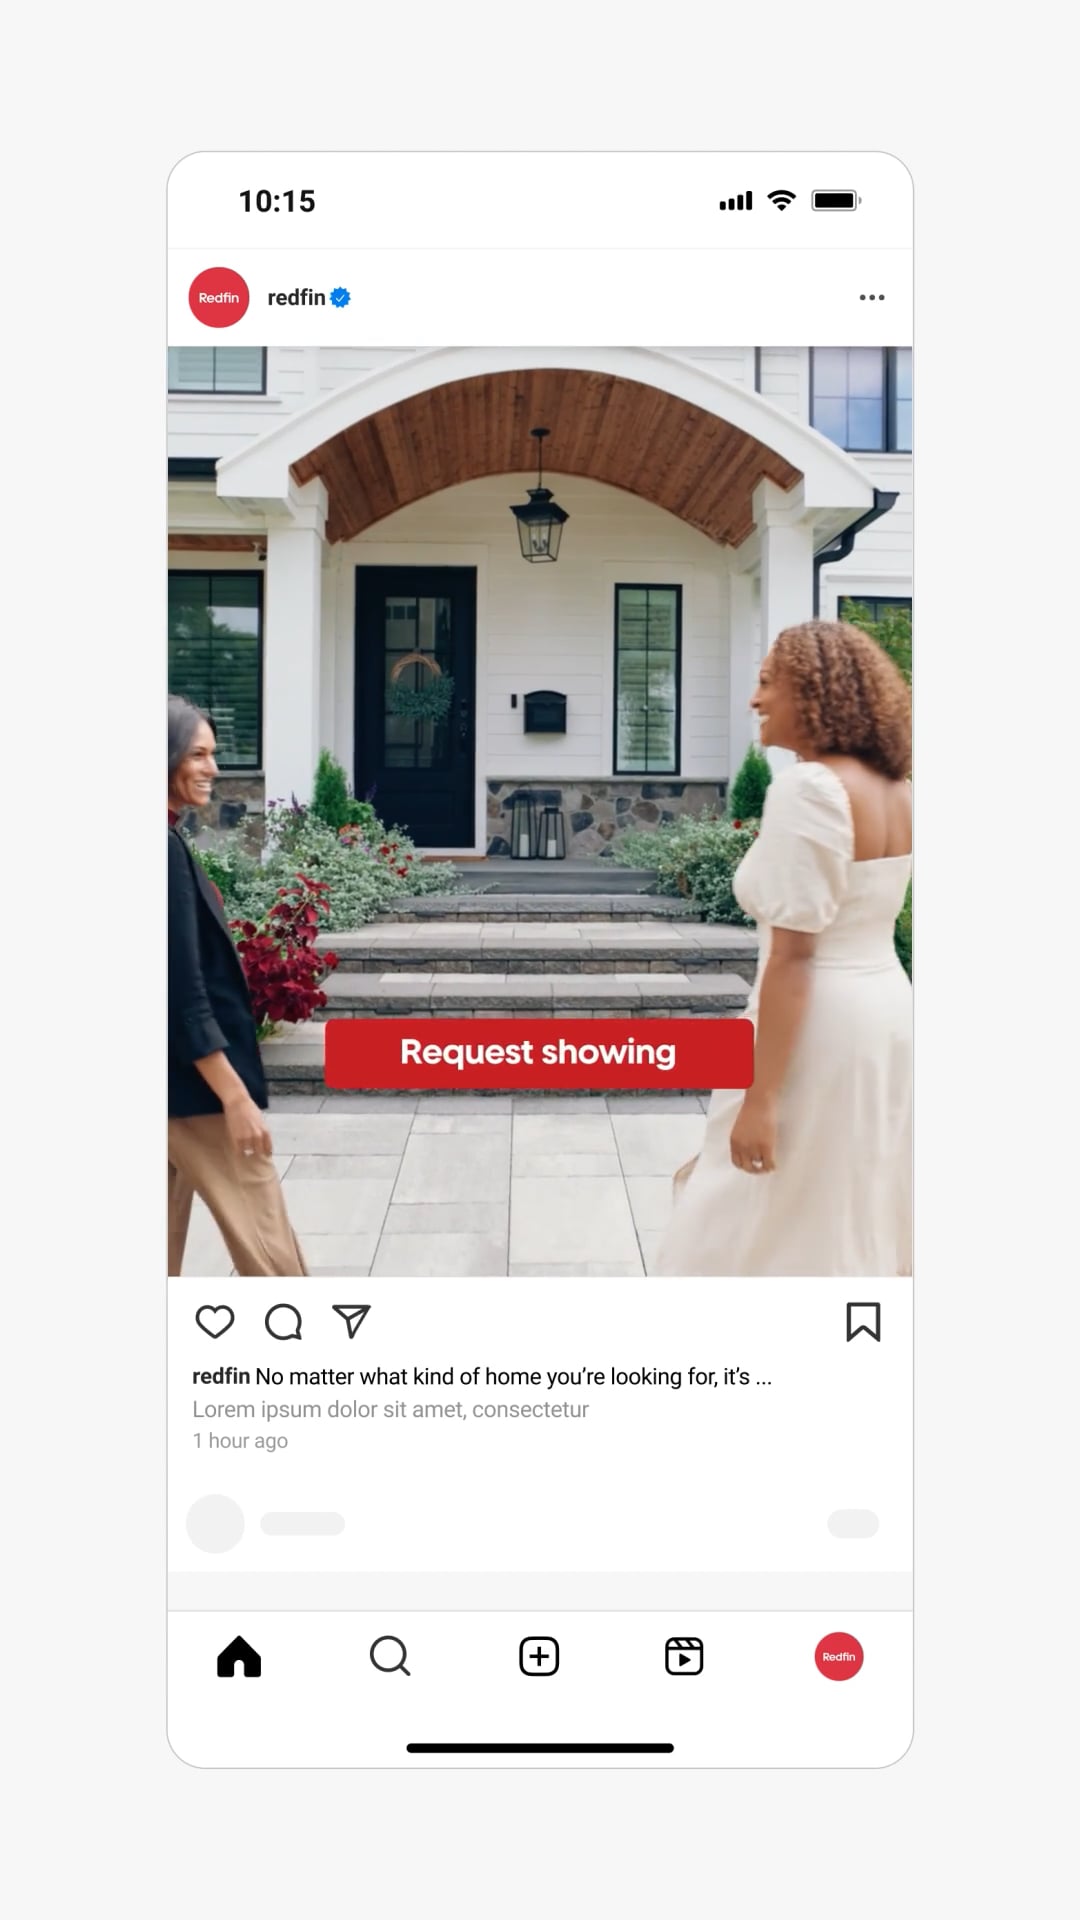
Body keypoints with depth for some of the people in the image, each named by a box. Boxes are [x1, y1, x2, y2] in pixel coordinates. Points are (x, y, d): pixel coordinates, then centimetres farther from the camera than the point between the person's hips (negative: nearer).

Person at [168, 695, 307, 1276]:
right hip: (194, 1079, -9)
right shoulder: (167, 849, -18)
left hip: (181, 1077, 10)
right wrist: (235, 1096, -21)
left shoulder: (170, 844, 10)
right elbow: (183, 989, -22)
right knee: (261, 1232, 0)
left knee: (169, 1228, 12)